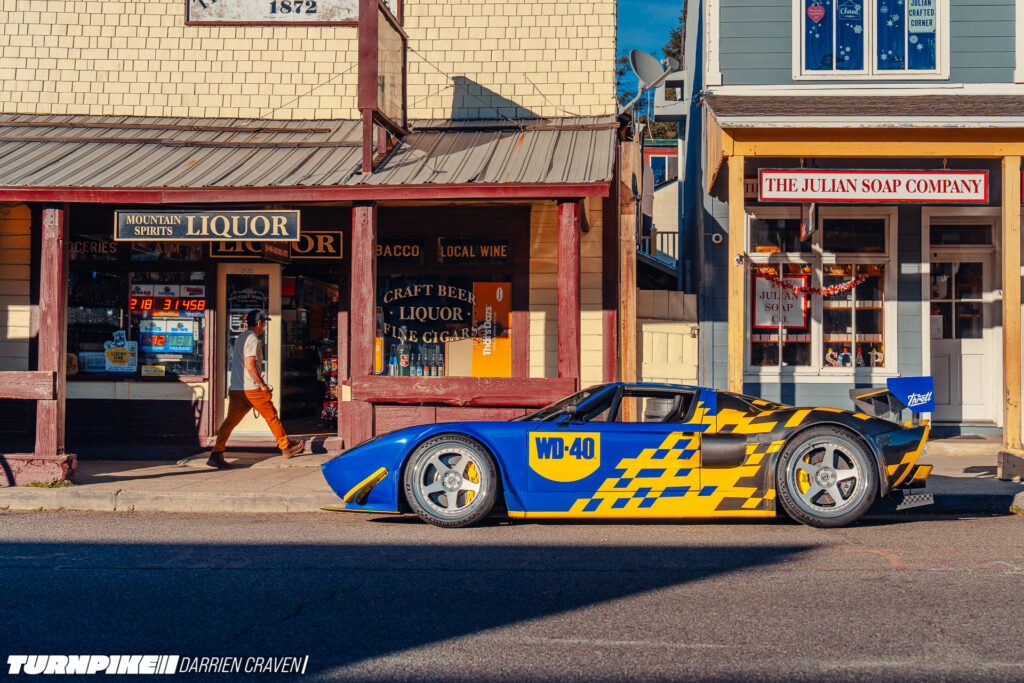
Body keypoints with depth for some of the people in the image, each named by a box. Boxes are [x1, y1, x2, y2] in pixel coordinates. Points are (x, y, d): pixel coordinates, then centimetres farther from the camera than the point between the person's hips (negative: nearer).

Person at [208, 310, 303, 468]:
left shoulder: (239, 339, 18)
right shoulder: (253, 340, -12)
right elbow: (250, 365, -20)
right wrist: (262, 385, -13)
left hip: (235, 389, 8)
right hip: (251, 389, -8)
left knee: (230, 421, 0)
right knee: (272, 416, 9)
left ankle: (216, 454, -11)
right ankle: (286, 447, 21)